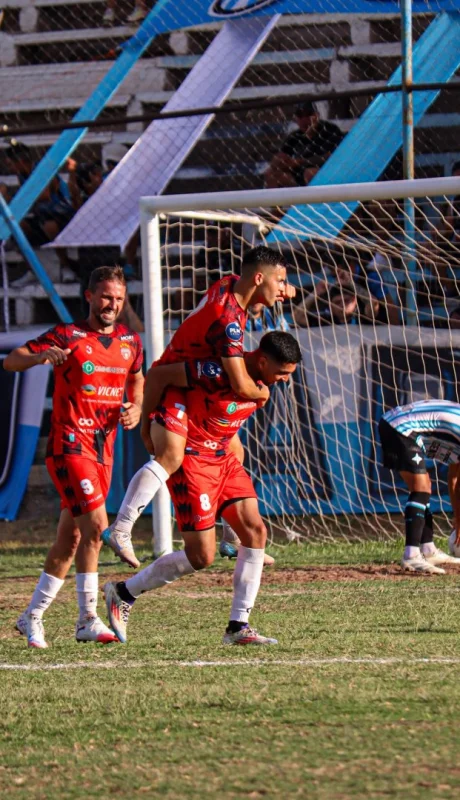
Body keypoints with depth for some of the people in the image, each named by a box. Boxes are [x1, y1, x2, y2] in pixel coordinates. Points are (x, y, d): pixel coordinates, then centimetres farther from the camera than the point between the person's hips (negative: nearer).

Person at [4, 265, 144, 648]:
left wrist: (136, 409, 6)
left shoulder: (131, 342, 10)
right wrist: (40, 356, -31)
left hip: (104, 449, 6)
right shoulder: (68, 336, -7)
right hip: (70, 444, -6)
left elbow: (137, 380, 27)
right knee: (95, 525, -19)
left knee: (70, 538, 9)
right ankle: (88, 619, -14)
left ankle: (32, 617, 20)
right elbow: (10, 361, -10)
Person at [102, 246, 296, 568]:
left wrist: (280, 292, 5)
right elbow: (241, 386, -32)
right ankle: (120, 530, -33)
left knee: (233, 451, 16)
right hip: (170, 385, -10)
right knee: (171, 455, -29)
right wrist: (262, 393, -9)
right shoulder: (228, 319, -29)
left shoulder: (231, 284, -1)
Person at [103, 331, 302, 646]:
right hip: (192, 458, -8)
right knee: (202, 556, -7)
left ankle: (238, 626, 3)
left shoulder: (263, 376, -2)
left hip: (223, 458, 8)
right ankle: (124, 593, 11)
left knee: (255, 531, -3)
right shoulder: (219, 373, -29)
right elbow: (158, 374, -22)